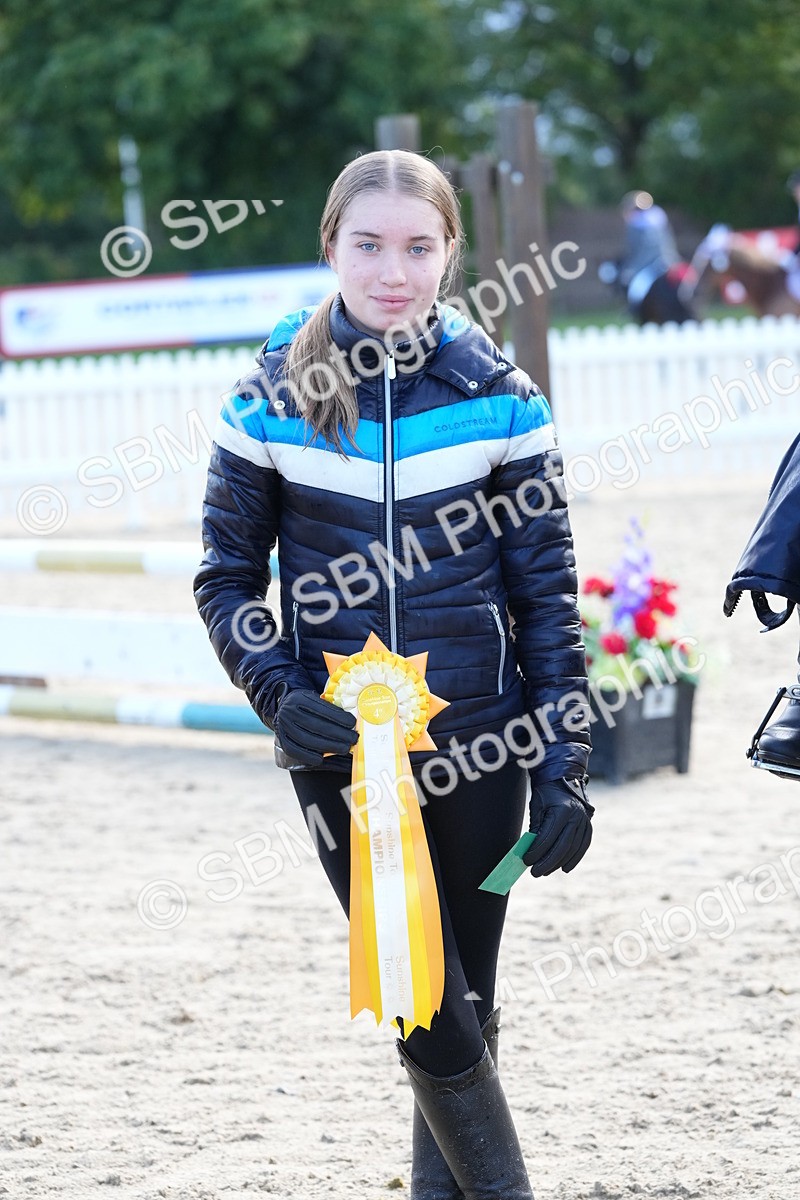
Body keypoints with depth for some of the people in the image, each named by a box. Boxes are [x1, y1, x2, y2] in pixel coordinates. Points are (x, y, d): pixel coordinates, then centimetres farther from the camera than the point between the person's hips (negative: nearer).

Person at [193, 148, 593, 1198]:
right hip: (343, 748, -1)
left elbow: (546, 590, 1)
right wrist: (279, 695, -13)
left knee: (467, 997, 10)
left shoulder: (498, 395, -3)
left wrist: (565, 768, -3)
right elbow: (227, 575, 4)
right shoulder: (275, 394, -3)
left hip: (479, 744, 1)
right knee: (427, 1005, -6)